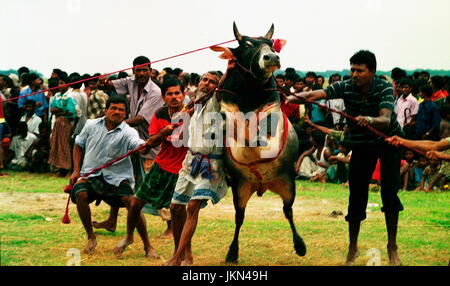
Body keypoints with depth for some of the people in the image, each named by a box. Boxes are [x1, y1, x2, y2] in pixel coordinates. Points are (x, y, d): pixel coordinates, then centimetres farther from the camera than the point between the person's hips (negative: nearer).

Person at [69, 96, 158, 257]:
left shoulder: (127, 132, -7)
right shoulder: (92, 126, 6)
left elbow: (139, 145, -27)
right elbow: (79, 145, 19)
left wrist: (146, 147, -52)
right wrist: (76, 170, 10)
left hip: (117, 177, -2)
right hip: (90, 174, 2)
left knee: (131, 202, -22)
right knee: (81, 194, -26)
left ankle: (147, 246, -9)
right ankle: (91, 237, -3)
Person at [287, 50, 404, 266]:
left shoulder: (384, 88, -23)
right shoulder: (346, 87, -16)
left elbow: (386, 119, -38)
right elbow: (316, 95, -29)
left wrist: (370, 120, -59)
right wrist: (291, 99, -47)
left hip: (388, 141, -2)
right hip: (361, 144, 2)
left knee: (389, 192, -13)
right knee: (356, 195, -2)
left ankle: (392, 246, 2)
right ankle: (352, 248, 13)